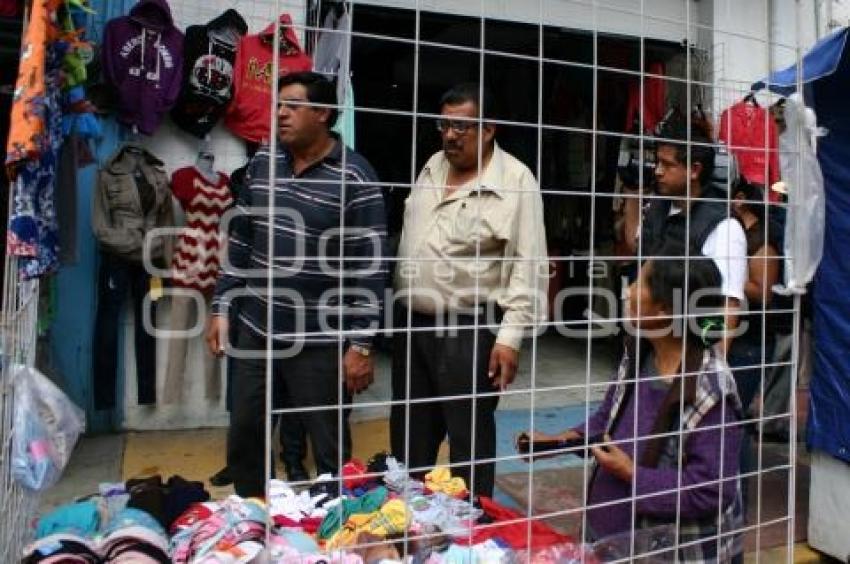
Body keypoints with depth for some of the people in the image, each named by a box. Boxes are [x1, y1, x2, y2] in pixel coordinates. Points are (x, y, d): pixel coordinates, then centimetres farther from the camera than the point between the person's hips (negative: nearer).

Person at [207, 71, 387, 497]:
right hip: (256, 330, 6)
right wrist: (221, 308, 11)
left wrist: (361, 344, -14)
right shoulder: (262, 162, 6)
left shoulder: (354, 177, -12)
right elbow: (240, 241, 13)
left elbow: (371, 266, -13)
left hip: (320, 341, -6)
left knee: (329, 448, 10)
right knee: (242, 439, 18)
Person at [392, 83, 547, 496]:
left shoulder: (514, 180, -11)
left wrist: (509, 336, -19)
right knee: (410, 435, 18)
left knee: (469, 439, 6)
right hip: (411, 322, 7)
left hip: (470, 329, -7)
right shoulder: (433, 166, 10)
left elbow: (527, 266, -15)